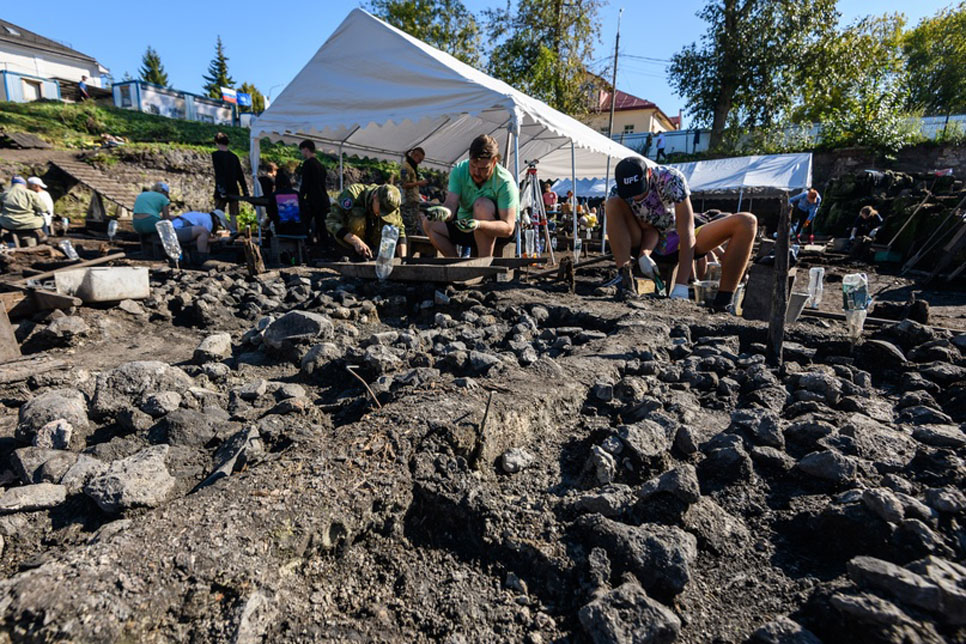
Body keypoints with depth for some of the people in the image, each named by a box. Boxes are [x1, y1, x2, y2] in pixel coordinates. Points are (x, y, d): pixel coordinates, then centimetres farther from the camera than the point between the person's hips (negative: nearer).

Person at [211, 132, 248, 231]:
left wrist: (221, 191, -17)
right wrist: (246, 193, 13)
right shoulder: (234, 156, 10)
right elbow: (240, 176, 10)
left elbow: (219, 174, -14)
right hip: (234, 191, 4)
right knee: (233, 215, 7)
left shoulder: (216, 155, -4)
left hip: (221, 192, -4)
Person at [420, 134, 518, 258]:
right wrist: (444, 212, -46)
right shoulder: (459, 170, -12)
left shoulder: (505, 181, -24)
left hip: (497, 233, -4)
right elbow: (451, 204, -21)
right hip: (466, 225, 5)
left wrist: (478, 225, -48)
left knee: (483, 205, -33)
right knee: (429, 223, -13)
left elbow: (508, 228, -31)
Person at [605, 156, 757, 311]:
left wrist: (681, 286, -41)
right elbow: (648, 228, -18)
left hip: (679, 242, 0)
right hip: (649, 245, 0)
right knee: (612, 205, -27)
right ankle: (625, 279, -32)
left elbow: (686, 234, -33)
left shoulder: (671, 179, -28)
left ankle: (722, 303, -29)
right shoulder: (617, 193, -19)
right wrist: (643, 255, -43)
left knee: (747, 222, -22)